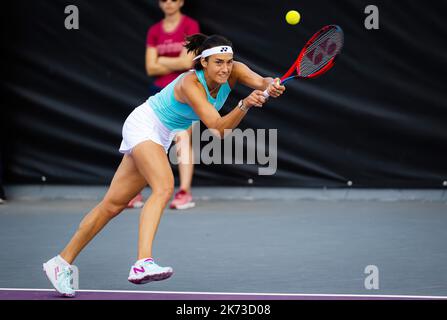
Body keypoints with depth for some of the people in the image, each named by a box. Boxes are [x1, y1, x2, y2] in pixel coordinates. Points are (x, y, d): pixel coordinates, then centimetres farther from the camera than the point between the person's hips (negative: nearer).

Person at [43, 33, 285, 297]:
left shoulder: (233, 71, -11)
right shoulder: (190, 84, -30)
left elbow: (262, 82, -27)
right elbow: (219, 129, -36)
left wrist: (271, 86, -50)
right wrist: (245, 105, -51)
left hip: (162, 137, 8)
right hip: (144, 125, -8)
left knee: (113, 205, 9)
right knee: (164, 187, -32)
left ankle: (62, 262, 16)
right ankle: (143, 263, -44)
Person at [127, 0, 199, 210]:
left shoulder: (190, 26, -4)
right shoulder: (154, 31, 8)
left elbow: (187, 62, -13)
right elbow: (151, 68, 1)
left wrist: (162, 61, -3)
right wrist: (175, 64, -8)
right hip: (159, 91, 4)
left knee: (182, 139, -11)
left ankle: (185, 192, -10)